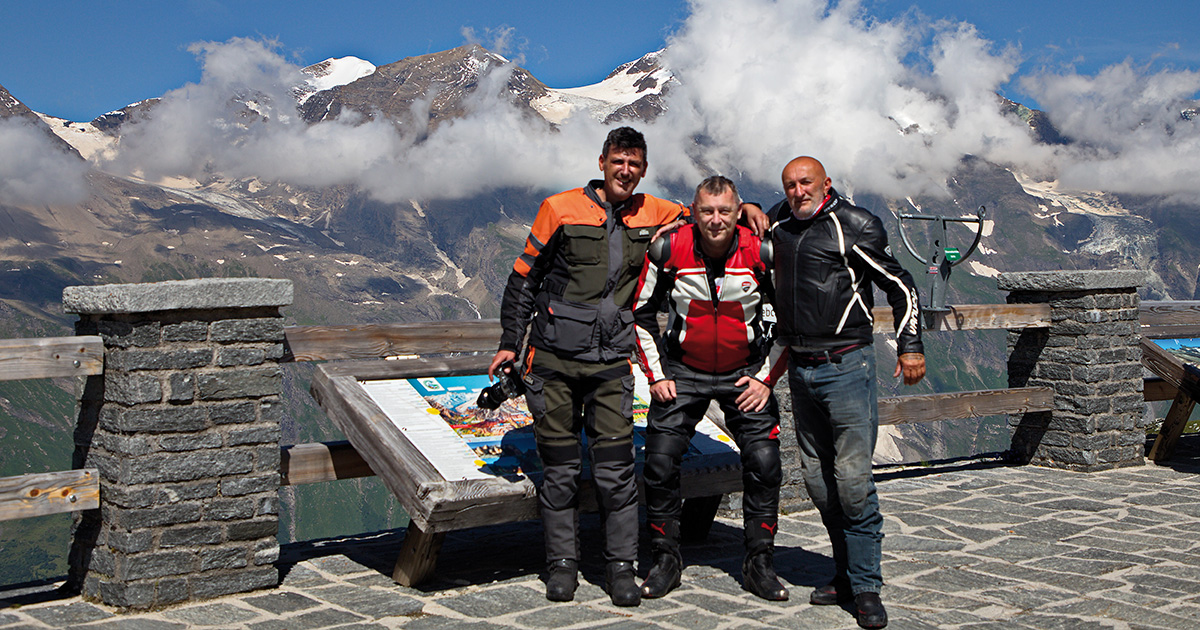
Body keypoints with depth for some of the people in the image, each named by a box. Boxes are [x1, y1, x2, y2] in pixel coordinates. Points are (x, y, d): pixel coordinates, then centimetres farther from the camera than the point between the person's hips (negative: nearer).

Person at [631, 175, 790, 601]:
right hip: (682, 372, 0)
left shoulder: (762, 254, -14)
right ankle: (666, 559, 12)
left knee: (764, 463, -8)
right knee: (660, 463, -6)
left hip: (745, 373, 0)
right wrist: (656, 375, -3)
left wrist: (767, 378, -5)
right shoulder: (668, 252, -14)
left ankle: (760, 564, 8)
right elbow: (641, 314, 0)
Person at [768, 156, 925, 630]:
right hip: (799, 368, 6)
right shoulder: (779, 223, 12)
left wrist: (910, 346, -5)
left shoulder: (854, 225, -3)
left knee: (853, 478, -9)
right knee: (817, 479, 8)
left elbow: (900, 285, 1)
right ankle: (846, 573, 20)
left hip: (846, 364, -6)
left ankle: (866, 587, -1)